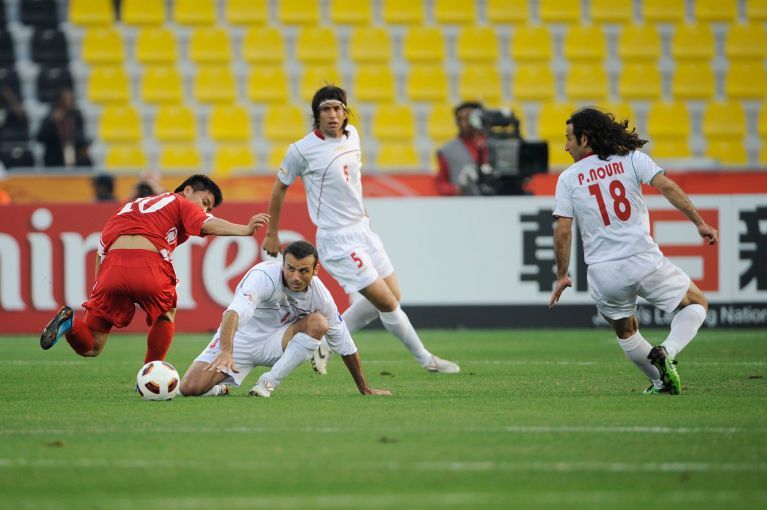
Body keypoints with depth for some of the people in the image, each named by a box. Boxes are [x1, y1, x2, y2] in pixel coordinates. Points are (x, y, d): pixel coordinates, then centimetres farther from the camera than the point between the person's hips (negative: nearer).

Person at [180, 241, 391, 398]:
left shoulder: (319, 295, -12)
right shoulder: (264, 276, -28)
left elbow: (344, 344, 0)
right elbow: (234, 312, -45)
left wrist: (364, 389, 5)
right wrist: (225, 352, -62)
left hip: (275, 344, 3)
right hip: (239, 341, -3)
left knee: (318, 322, -24)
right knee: (190, 387, -22)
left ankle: (269, 382, -17)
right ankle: (222, 387, 15)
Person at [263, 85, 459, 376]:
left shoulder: (351, 135, 4)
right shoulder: (302, 150, -15)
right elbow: (280, 187, -1)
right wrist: (272, 234, 5)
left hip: (362, 229, 8)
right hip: (338, 240, -8)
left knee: (391, 296, 13)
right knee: (387, 303, -7)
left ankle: (326, 344, 23)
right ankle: (426, 360, 10)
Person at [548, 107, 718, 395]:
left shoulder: (568, 178, 5)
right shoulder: (632, 159, 4)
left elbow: (562, 231, 1)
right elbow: (667, 187, -9)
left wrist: (562, 276, 10)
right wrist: (699, 222, -7)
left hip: (603, 274, 2)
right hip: (644, 260, -1)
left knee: (625, 330, 28)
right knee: (697, 304, 16)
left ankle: (661, 382, 25)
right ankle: (666, 352, -8)